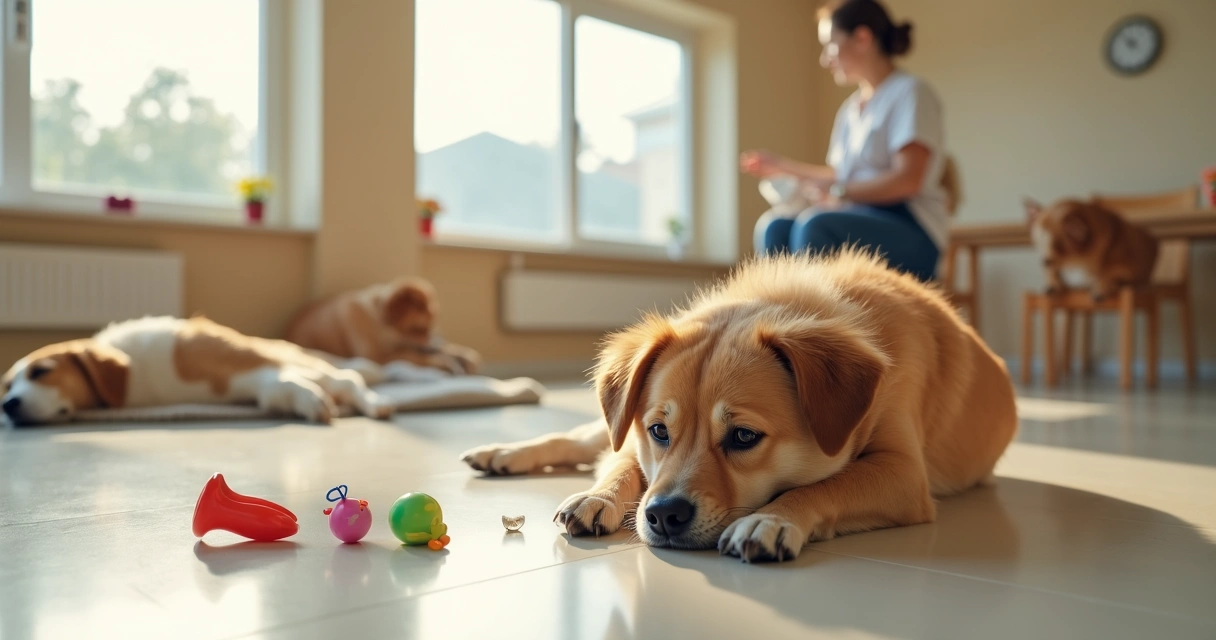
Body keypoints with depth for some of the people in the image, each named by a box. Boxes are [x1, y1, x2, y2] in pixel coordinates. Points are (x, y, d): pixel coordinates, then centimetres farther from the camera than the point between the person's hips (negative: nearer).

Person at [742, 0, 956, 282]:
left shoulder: (909, 92, -3)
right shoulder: (850, 108, 20)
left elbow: (908, 180, -15)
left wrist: (839, 191, -16)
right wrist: (783, 167, 26)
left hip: (909, 233, -7)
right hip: (861, 220, 7)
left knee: (814, 225, -34)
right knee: (774, 226, -20)